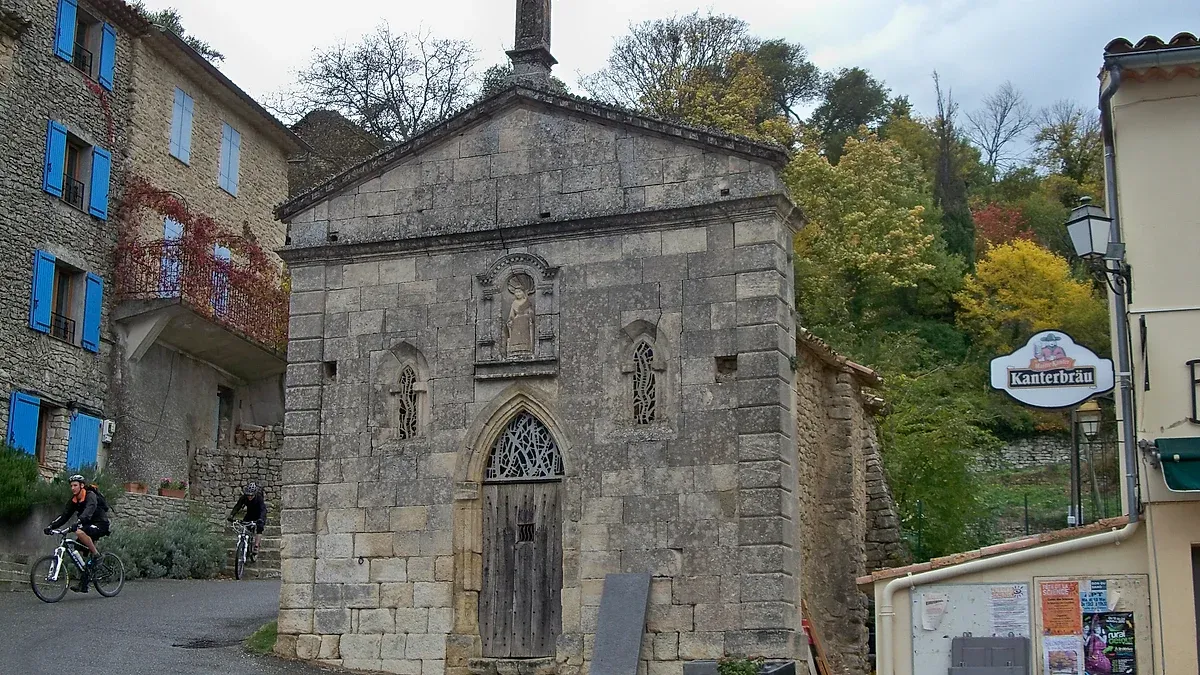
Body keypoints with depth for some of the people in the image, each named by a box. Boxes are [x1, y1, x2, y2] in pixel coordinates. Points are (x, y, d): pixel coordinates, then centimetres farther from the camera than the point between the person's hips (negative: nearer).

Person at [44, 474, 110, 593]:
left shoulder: (91, 496, -17)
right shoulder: (73, 500, 6)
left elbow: (89, 511, -34)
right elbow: (65, 515, 2)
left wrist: (78, 524, -50)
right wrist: (51, 526, -12)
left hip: (100, 525, -8)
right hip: (88, 526, 8)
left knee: (80, 532, -35)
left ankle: (96, 555, -20)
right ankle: (83, 585, 4)